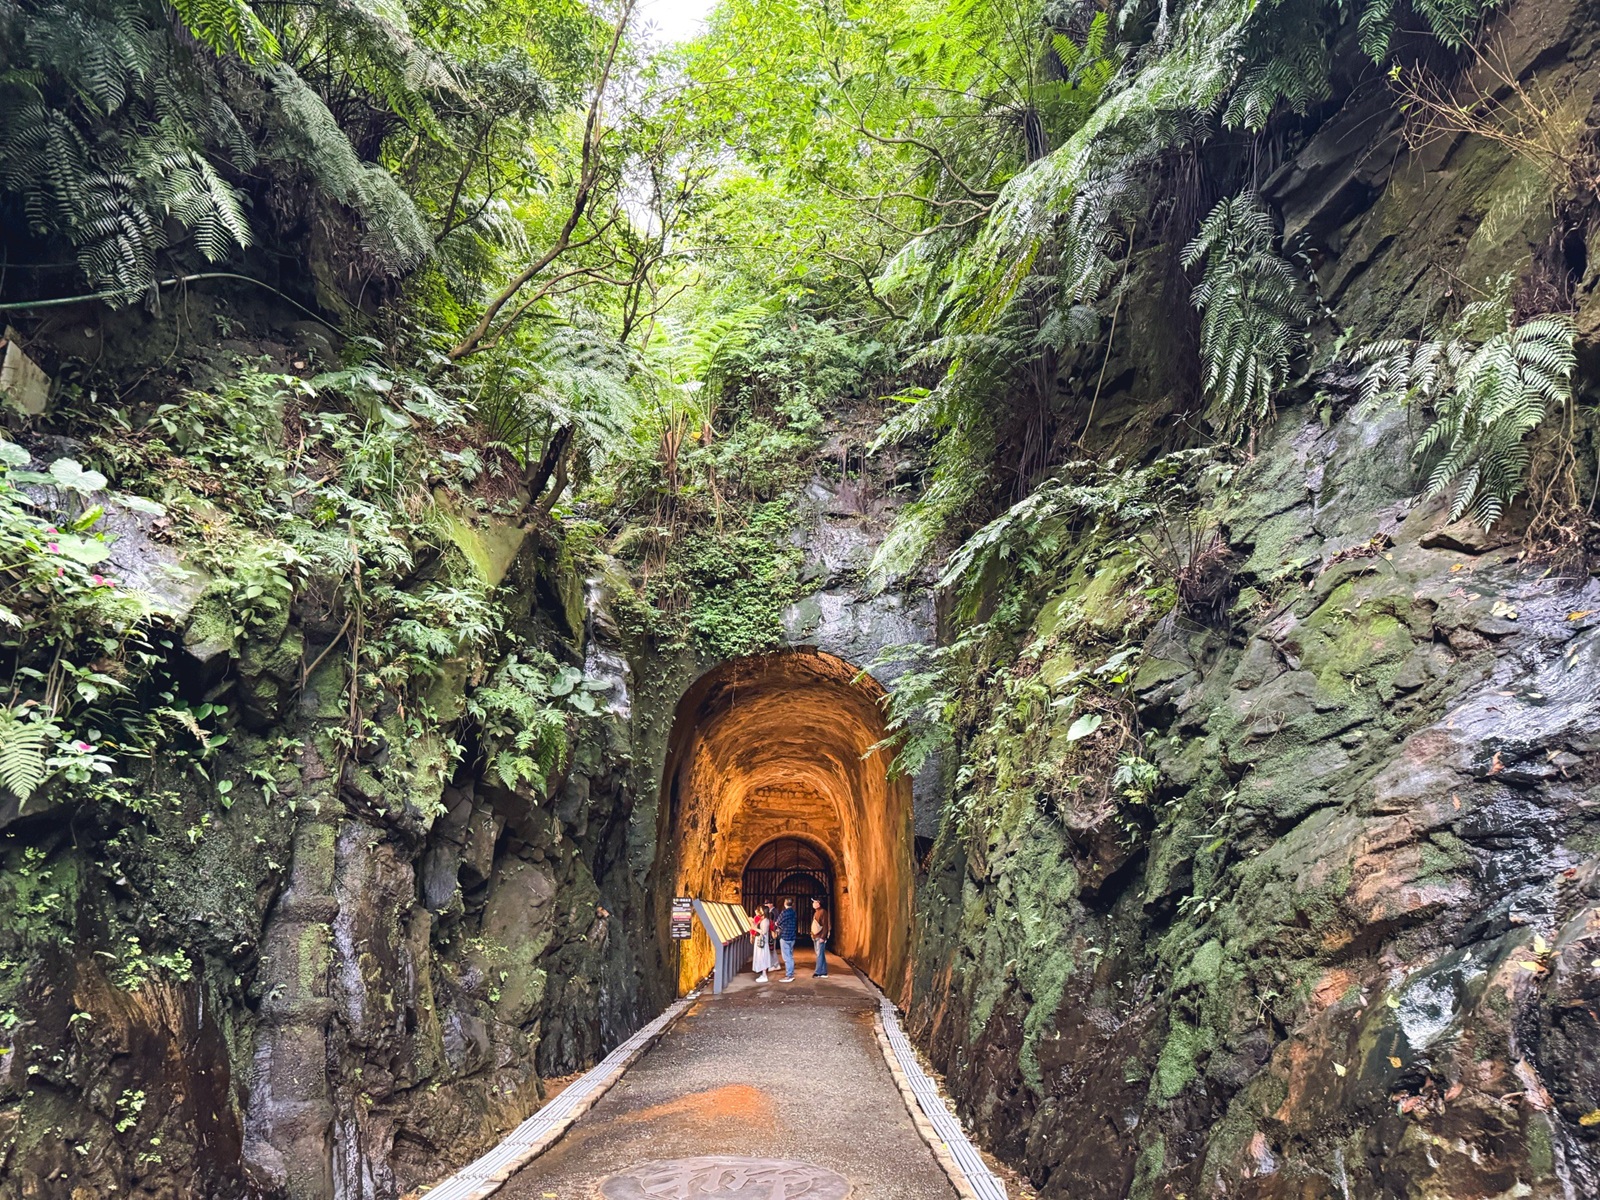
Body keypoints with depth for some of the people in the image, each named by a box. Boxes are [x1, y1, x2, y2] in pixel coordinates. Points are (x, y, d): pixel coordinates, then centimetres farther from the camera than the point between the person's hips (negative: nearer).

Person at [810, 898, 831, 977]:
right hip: (815, 937, 9)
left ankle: (818, 972, -11)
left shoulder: (823, 912, -12)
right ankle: (824, 971, 16)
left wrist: (823, 937, -20)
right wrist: (812, 934, 15)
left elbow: (825, 925, -16)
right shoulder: (816, 912, 16)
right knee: (821, 954, 12)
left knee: (820, 954, -9)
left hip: (820, 937, -9)